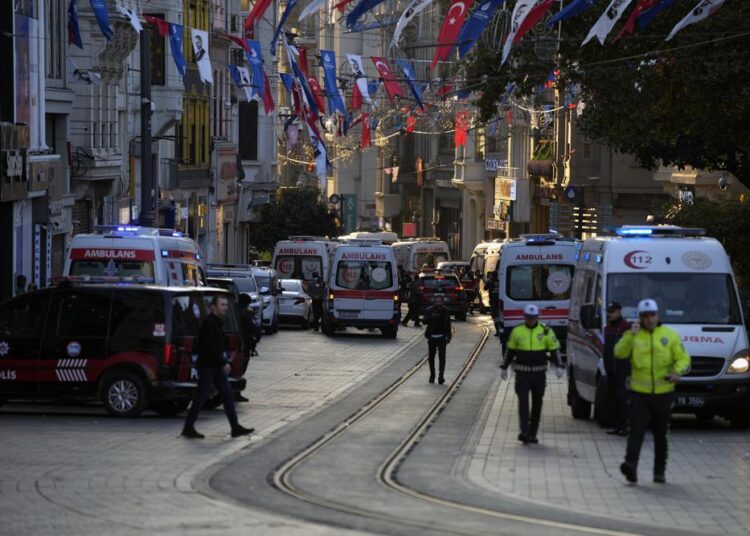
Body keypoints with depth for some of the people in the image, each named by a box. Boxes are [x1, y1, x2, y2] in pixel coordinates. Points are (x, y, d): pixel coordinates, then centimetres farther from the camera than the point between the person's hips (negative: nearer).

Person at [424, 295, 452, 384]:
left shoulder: (445, 311, 1)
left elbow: (448, 325, 8)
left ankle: (441, 376, -15)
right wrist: (431, 317, -31)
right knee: (431, 357, 8)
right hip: (432, 337, 1)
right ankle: (432, 375, 22)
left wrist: (448, 337, 5)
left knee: (442, 356, -12)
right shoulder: (429, 310, -2)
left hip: (441, 337, -1)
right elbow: (425, 321, -12)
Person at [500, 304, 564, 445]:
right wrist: (504, 367, 15)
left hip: (539, 373, 1)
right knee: (523, 402, -12)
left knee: (537, 403, 8)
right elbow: (510, 350, 13)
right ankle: (524, 432, -18)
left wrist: (559, 366, -13)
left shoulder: (546, 331, -1)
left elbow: (554, 350, 0)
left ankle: (532, 434, 18)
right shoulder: (517, 331, 3)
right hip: (522, 373, -1)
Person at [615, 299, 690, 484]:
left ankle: (660, 471, 21)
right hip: (639, 392, -1)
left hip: (663, 392, 1)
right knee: (636, 431, -15)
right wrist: (631, 335, -21)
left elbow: (683, 358, 2)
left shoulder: (670, 335, 4)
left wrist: (677, 372, -18)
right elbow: (619, 353, -11)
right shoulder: (633, 335, 4)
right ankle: (630, 466, -25)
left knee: (661, 434, 11)